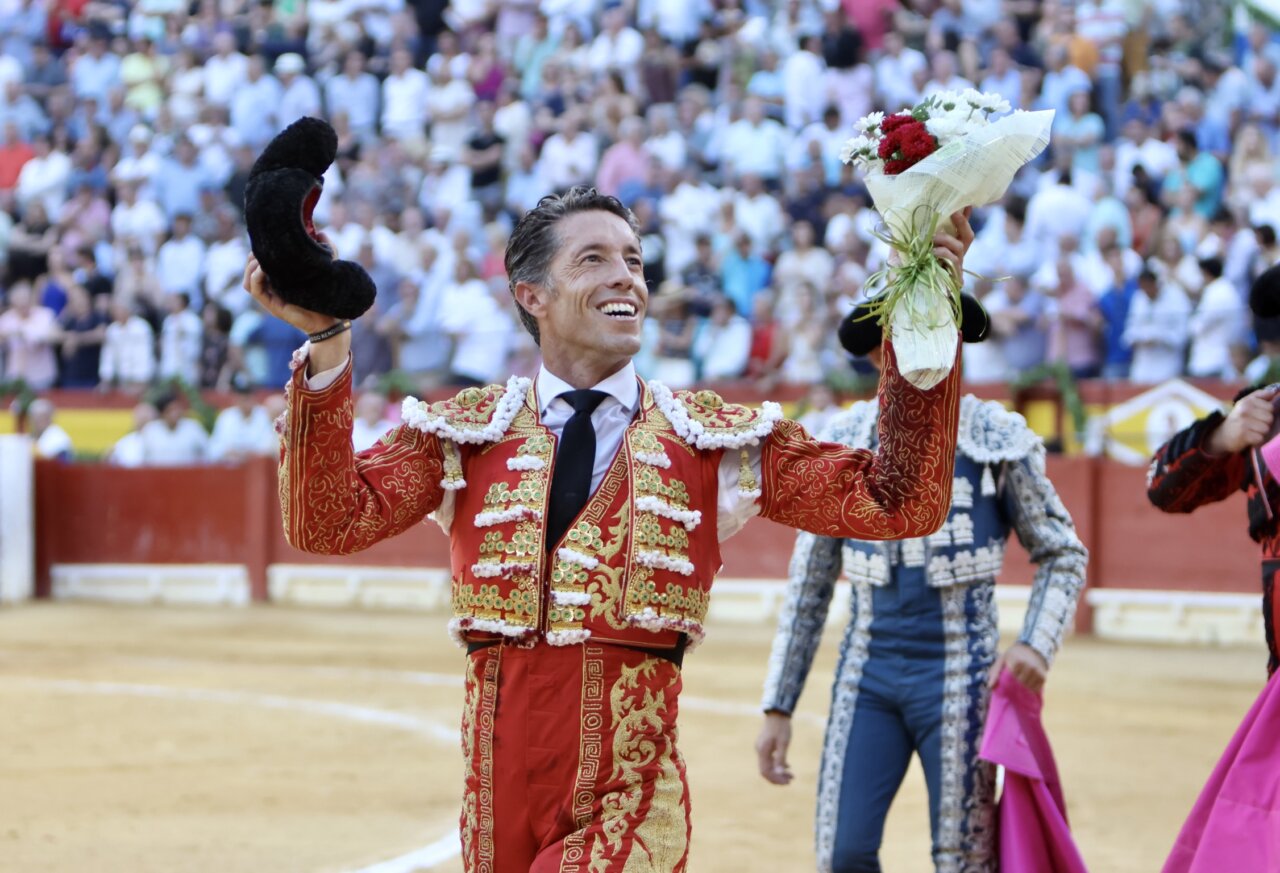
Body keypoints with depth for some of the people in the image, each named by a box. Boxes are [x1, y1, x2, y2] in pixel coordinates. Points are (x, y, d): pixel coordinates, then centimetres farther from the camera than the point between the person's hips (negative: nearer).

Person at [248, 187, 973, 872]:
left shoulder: (716, 441, 8)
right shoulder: (464, 434, 9)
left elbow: (899, 505, 1)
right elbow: (328, 522, -5)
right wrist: (327, 343, -16)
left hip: (635, 801, -2)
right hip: (502, 785, 2)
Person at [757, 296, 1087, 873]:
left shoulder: (999, 440, -3)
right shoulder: (845, 442, 3)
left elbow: (1062, 554, 6)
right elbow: (810, 582, 10)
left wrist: (1037, 645, -12)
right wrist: (778, 706, 8)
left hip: (957, 674, -2)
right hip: (868, 673, 2)